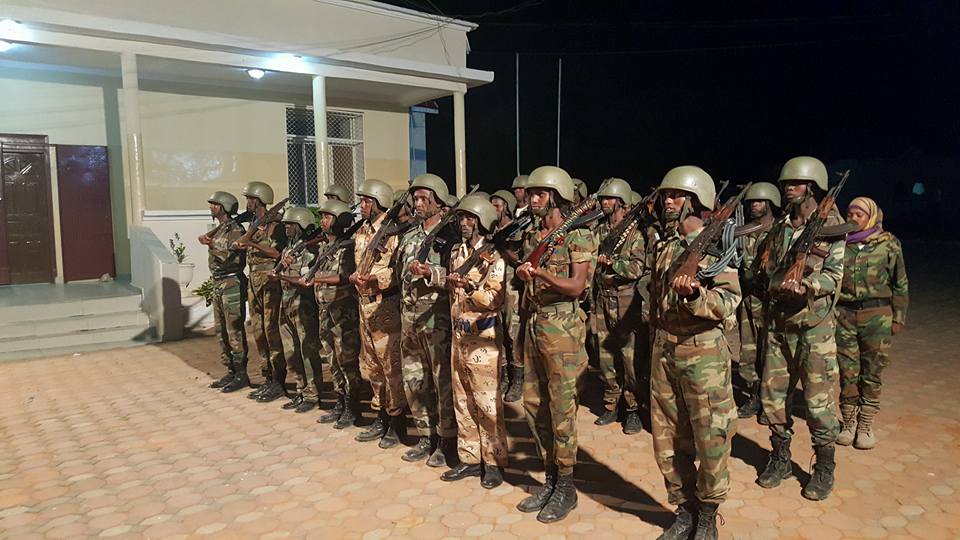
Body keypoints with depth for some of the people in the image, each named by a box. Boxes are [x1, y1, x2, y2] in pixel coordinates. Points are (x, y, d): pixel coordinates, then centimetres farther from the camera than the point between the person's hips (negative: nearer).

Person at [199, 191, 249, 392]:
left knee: (235, 330, -7)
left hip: (232, 284, -10)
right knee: (221, 331, 12)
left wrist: (212, 245, -18)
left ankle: (241, 375, -1)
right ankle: (231, 372, 21)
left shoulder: (235, 229, -12)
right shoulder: (218, 230, 16)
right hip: (218, 284, 10)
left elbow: (235, 257, -21)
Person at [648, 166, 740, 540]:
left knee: (709, 439, 4)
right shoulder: (664, 246, 12)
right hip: (663, 351, 6)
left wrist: (693, 293, -29)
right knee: (668, 439, 12)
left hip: (703, 353, -6)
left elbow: (728, 302, -13)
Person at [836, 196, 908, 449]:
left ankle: (866, 425, 16)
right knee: (847, 371, 6)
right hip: (843, 314, 1)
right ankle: (849, 422, 19)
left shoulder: (888, 244, 1)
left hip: (877, 315, -1)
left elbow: (900, 284, 6)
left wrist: (899, 317, 3)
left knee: (872, 372, 5)